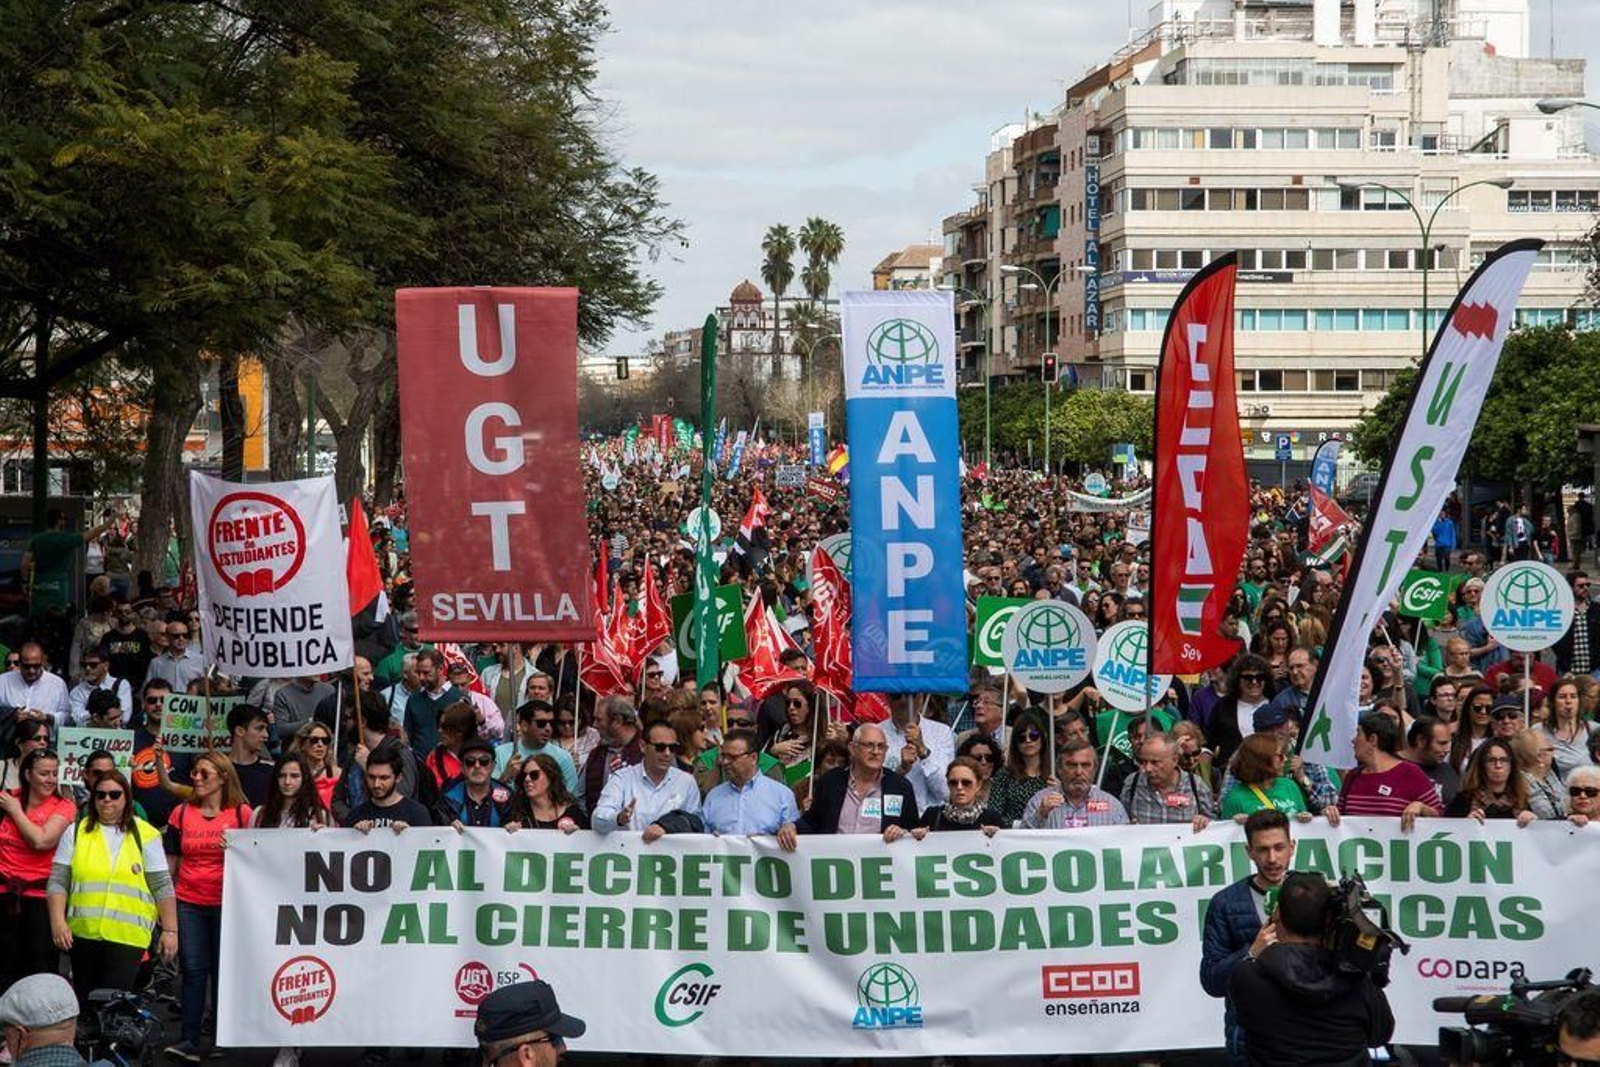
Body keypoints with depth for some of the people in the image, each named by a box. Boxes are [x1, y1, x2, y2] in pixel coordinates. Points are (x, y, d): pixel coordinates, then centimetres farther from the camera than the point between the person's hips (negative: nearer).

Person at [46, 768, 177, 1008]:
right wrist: (58, 922, -7)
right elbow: (58, 882, 5)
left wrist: (170, 930, -1)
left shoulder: (145, 835, 4)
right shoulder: (76, 832, 8)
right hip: (82, 934, 2)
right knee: (84, 1003, 8)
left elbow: (162, 886, 3)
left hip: (127, 936, -2)